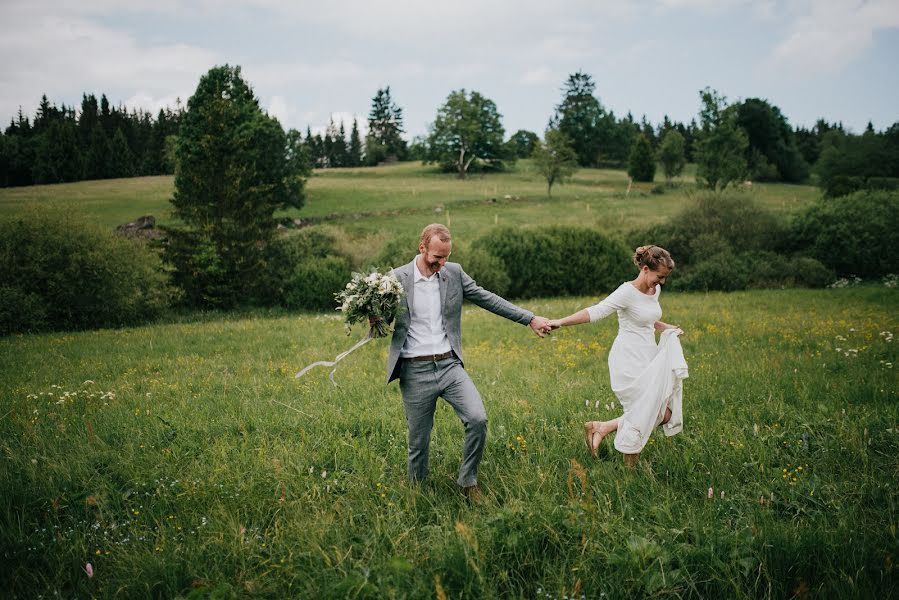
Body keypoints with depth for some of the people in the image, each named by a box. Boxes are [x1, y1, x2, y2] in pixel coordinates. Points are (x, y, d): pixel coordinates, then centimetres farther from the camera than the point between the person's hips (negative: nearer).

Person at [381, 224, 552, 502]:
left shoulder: (454, 273, 3)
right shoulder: (397, 278, -5)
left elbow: (487, 299, 8)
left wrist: (530, 319, 6)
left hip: (450, 365, 2)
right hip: (415, 372, -2)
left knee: (478, 419, -15)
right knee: (418, 441, 6)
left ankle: (468, 481, 6)